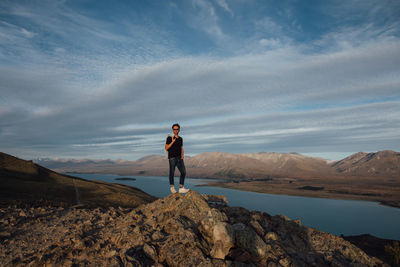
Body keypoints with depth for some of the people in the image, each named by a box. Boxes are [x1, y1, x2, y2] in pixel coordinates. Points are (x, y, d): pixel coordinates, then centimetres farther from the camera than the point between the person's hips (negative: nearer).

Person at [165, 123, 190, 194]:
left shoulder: (180, 139, 14)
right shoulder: (169, 138, -1)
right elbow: (166, 148, -5)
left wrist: (182, 157, 7)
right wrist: (172, 142, -13)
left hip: (179, 158, 5)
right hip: (172, 158, -5)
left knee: (183, 172, -5)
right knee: (172, 173, 2)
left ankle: (181, 188, -1)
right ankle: (172, 187, 23)